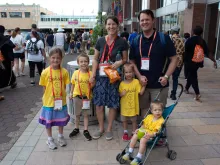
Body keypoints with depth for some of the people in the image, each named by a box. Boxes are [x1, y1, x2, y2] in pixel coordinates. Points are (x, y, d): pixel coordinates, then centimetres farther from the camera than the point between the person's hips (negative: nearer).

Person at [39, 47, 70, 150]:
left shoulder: (64, 72, -9)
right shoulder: (45, 72, -12)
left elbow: (64, 86, 0)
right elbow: (44, 87, -4)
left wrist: (61, 95, -6)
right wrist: (48, 96, -8)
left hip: (61, 101, 2)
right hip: (49, 101, -1)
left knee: (61, 120, 18)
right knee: (48, 121, 14)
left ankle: (60, 136, 40)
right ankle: (50, 139, 34)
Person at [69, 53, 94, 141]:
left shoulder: (90, 73, -11)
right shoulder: (76, 73, -8)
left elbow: (92, 86, 0)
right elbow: (73, 84, 5)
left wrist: (92, 82, -17)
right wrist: (71, 93, 8)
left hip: (87, 97, -1)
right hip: (77, 96, 1)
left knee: (86, 114, 11)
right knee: (77, 114, 17)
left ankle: (86, 130, 24)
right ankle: (76, 129, 35)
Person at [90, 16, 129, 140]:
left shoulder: (122, 42, -2)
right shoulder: (100, 41, 3)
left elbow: (125, 59, 6)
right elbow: (95, 59, 6)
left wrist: (120, 62, -17)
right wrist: (93, 75, -2)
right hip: (101, 76, 2)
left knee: (113, 104, 6)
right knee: (99, 103, 6)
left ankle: (109, 129, 26)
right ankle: (101, 128, 26)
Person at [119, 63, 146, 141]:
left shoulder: (136, 82, -11)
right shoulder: (122, 83, -6)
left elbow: (141, 92, -12)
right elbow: (119, 94, 4)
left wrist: (144, 85, -22)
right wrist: (122, 94, -17)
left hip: (133, 106, -2)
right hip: (124, 106, 2)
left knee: (134, 120, 15)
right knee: (124, 120, 18)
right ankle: (125, 133, 38)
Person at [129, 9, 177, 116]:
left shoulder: (164, 39, -5)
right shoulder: (136, 41, 5)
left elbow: (173, 59, -3)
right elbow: (132, 61, 7)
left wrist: (166, 76, -14)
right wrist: (139, 76, -7)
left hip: (159, 85, -3)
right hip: (142, 84, 3)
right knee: (144, 111, 16)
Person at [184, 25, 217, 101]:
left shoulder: (190, 40, -11)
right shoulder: (202, 41, 2)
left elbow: (185, 51, -13)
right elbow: (207, 53, -2)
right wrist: (214, 61, 3)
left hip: (190, 62, -5)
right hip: (198, 62, 5)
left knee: (192, 77, 1)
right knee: (191, 75, 21)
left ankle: (197, 94, -8)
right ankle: (186, 88, 38)